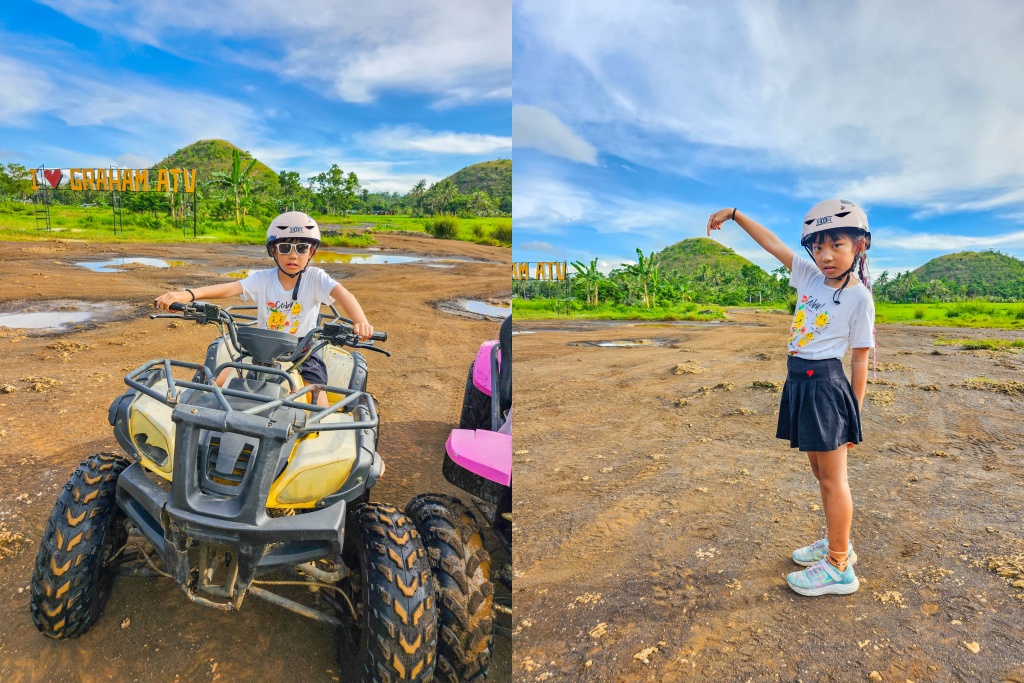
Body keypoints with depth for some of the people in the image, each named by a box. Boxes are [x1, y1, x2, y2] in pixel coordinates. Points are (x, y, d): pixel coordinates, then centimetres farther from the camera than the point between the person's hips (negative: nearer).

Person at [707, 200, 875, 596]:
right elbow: (772, 243, 11)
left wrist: (854, 413, -7)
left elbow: (860, 360, -9)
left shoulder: (859, 296, -11)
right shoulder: (810, 277, 5)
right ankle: (836, 544, 35)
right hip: (800, 384, 7)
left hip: (826, 386, -7)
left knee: (832, 478, 2)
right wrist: (734, 214, 12)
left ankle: (839, 568, 15)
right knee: (820, 472, 18)